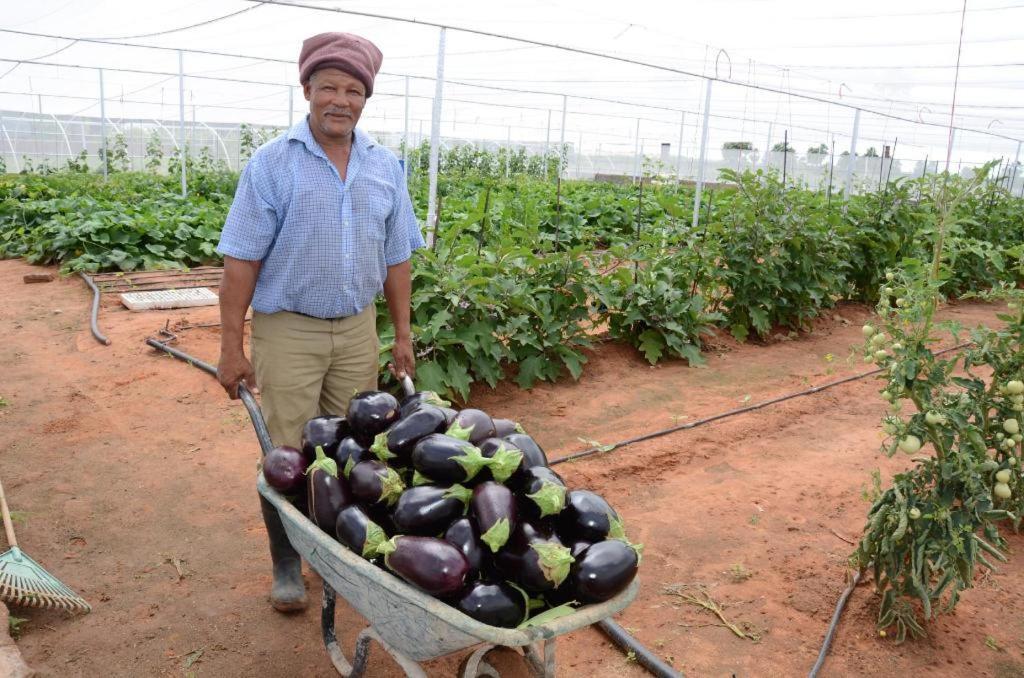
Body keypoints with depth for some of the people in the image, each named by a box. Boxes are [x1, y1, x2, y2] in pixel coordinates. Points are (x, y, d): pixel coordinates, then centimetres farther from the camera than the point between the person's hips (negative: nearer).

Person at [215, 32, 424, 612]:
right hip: (289, 330, -3)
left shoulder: (386, 167, 4)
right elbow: (242, 259, -8)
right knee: (289, 453, 3)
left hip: (357, 329, 4)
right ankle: (287, 565, 21)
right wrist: (232, 345, -11)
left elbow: (396, 258, 9)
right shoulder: (273, 163, -7)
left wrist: (403, 334, 8)